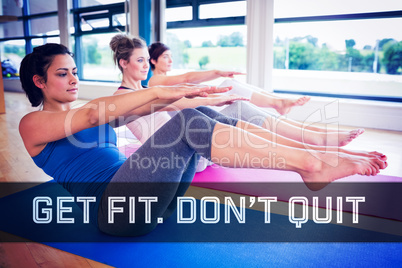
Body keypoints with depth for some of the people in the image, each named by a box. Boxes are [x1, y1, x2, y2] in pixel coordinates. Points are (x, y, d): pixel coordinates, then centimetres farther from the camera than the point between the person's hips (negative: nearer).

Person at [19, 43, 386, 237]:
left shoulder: (84, 115, 25)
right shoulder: (33, 124, 4)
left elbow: (137, 110, 10)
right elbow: (92, 114, -17)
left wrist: (173, 95, -6)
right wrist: (158, 92, -24)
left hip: (148, 201, 7)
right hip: (115, 209, -7)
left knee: (201, 116, -13)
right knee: (189, 125, -26)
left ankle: (311, 145, -15)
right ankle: (310, 164, -27)